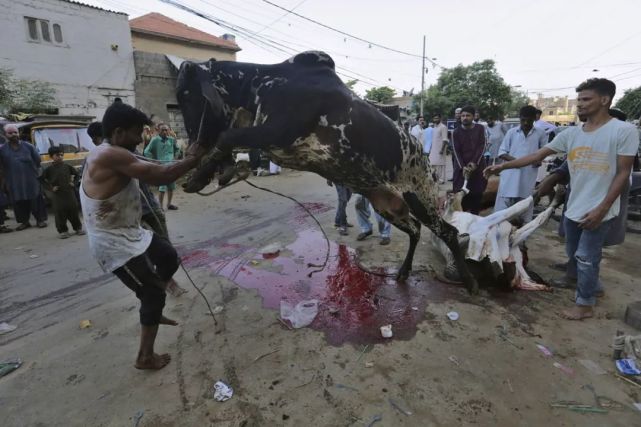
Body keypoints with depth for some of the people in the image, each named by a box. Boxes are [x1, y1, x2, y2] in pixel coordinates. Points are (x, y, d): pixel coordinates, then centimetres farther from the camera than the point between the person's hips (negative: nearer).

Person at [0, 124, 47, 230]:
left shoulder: (28, 146, 3)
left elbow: (37, 161, 6)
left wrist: (33, 171, 3)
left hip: (31, 180, -1)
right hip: (14, 183, 1)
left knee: (36, 200, 2)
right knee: (19, 202, 7)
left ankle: (40, 219, 12)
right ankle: (24, 221, 19)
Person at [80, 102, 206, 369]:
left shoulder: (109, 155, 9)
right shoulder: (111, 155, -26)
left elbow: (151, 172, 9)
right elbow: (158, 175, -28)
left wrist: (186, 160, -2)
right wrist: (193, 159, -15)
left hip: (127, 235, 10)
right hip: (115, 245, -10)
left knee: (169, 258, 24)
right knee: (153, 293, 3)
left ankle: (152, 310, 42)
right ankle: (145, 358, 21)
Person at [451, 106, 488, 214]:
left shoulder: (480, 129, 4)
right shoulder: (456, 132, 2)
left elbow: (482, 147, -2)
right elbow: (456, 151, -4)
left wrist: (474, 162, -15)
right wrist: (462, 167, -16)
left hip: (477, 166, 1)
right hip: (461, 167, -1)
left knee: (477, 192, 3)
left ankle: (475, 216, 15)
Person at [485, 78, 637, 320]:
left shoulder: (623, 131, -11)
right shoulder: (571, 134, 3)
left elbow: (623, 173, -11)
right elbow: (537, 155, 2)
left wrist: (602, 208, -17)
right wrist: (503, 166, -5)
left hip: (599, 211, -6)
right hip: (574, 208, 6)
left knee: (586, 257, 0)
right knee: (573, 255, 17)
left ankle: (585, 305, 19)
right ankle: (593, 287, 41)